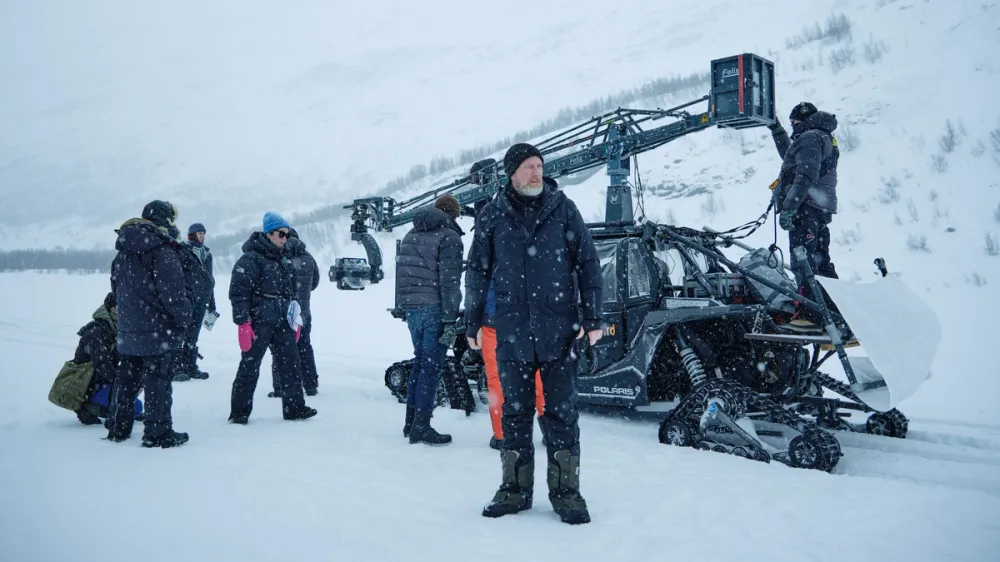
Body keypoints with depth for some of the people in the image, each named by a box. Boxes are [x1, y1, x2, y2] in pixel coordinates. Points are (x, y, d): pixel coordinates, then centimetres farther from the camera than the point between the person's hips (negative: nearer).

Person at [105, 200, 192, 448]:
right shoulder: (162, 248, -15)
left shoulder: (124, 250, 12)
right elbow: (172, 288, -19)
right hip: (158, 328, -8)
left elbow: (116, 285, 21)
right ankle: (158, 433, 2)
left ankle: (117, 427, 26)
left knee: (126, 378, 18)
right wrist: (184, 317, -8)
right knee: (158, 380, -2)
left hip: (128, 328, 8)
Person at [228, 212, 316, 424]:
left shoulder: (285, 259, 13)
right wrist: (243, 323, -19)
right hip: (258, 324, -7)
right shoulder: (250, 259, -11)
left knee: (290, 364, 8)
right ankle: (239, 412, 12)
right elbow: (238, 292, -15)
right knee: (250, 366, 1)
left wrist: (295, 318, 19)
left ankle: (294, 408, 16)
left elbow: (292, 290, 21)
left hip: (282, 323, 7)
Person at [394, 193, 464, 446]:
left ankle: (411, 421, 22)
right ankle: (421, 427, -3)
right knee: (431, 365, -3)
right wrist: (450, 321, -14)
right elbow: (449, 282, -14)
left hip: (410, 306, 7)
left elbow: (401, 271, 19)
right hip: (433, 308, -7)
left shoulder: (411, 235, 17)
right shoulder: (449, 237, -6)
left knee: (420, 361, 17)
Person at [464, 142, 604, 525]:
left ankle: (565, 491, 14)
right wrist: (473, 323, 8)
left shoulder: (563, 209, 2)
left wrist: (592, 318, -1)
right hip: (512, 332, 1)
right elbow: (477, 272, 10)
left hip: (558, 330, -1)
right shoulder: (492, 216, 4)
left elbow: (588, 263, 3)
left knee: (561, 413, 3)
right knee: (515, 412, 9)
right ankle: (515, 489, 21)